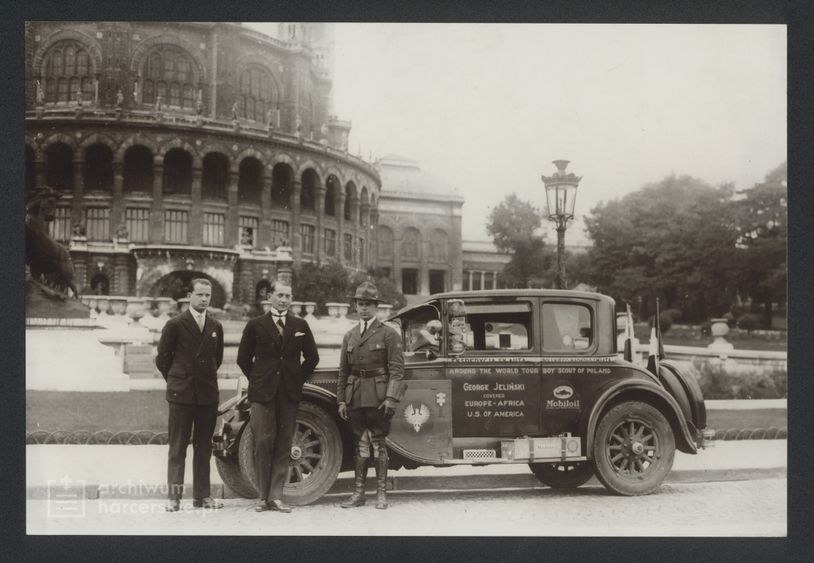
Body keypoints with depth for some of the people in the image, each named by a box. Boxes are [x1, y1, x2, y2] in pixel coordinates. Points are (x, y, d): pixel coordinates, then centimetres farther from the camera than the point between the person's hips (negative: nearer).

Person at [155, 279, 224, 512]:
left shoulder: (216, 327, 10)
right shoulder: (175, 325, -3)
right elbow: (162, 358, 2)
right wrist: (176, 380, 7)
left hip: (208, 394, 4)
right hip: (181, 395, -4)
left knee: (204, 447, 7)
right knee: (177, 447, -2)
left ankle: (202, 495, 13)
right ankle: (174, 496, 1)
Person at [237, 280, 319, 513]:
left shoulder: (300, 326, 9)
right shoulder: (255, 325, 4)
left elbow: (312, 357, 16)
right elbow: (243, 358, 9)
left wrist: (298, 379, 9)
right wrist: (257, 381, 6)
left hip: (289, 393, 2)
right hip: (263, 394, -2)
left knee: (283, 445, 2)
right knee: (264, 442, -4)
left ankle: (276, 496, 6)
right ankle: (263, 496, 5)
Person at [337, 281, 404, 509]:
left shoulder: (389, 334, 0)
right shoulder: (350, 336, 15)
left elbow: (396, 369, -6)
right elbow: (343, 370, 15)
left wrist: (391, 398, -15)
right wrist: (341, 400, 8)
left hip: (378, 397, -4)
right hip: (355, 397, 4)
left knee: (379, 443, 0)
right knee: (359, 444, 9)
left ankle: (381, 493, 7)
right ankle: (358, 493, 14)